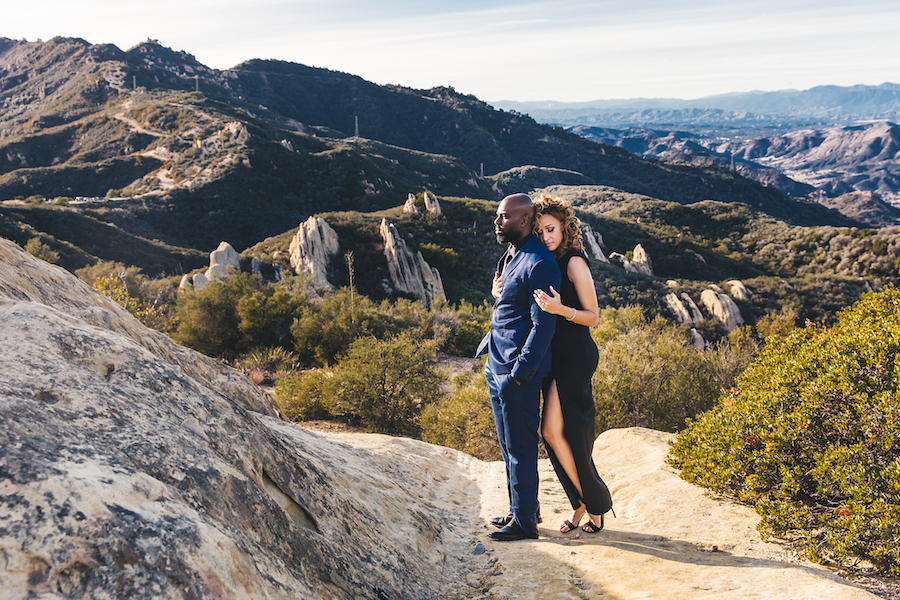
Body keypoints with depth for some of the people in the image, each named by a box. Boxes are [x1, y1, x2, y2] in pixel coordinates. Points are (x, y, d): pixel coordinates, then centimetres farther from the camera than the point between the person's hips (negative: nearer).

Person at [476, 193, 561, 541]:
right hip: (497, 367, 10)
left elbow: (543, 326, -20)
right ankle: (521, 509, 33)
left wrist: (518, 374, -21)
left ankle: (525, 522, 14)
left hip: (520, 372, -10)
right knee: (508, 445, 19)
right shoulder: (510, 257, 13)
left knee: (520, 447, 1)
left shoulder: (539, 264, -17)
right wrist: (497, 295, 7)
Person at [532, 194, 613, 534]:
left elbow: (593, 317, -10)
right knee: (562, 433, 9)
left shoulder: (574, 262, -10)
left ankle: (589, 503, 4)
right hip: (557, 354, 8)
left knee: (553, 430, -10)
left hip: (576, 354, -8)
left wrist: (561, 309, -27)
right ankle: (584, 503, 19)